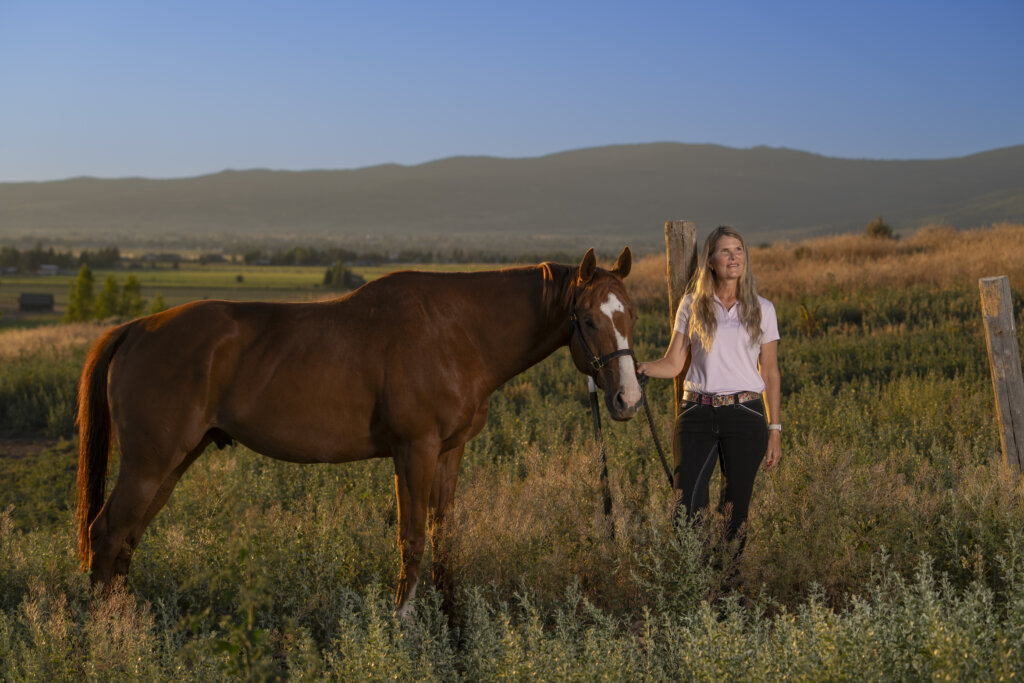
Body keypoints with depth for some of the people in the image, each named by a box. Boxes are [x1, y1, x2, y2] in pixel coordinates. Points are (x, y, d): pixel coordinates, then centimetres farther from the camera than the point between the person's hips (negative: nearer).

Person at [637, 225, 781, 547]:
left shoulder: (762, 310, 6)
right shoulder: (692, 305, 6)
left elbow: (770, 374, 7)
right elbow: (673, 364, 4)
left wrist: (775, 429, 3)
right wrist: (639, 367, -16)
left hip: (745, 415, 0)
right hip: (698, 414, 0)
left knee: (736, 508, 4)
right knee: (687, 505, -6)